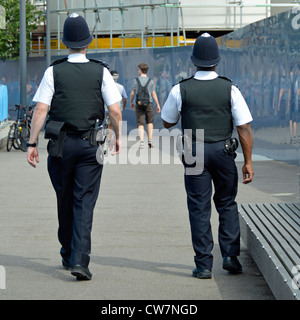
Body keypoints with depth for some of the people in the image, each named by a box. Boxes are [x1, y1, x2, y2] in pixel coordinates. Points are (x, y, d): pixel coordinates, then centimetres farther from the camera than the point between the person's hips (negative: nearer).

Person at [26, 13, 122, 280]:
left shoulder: (54, 72, -2)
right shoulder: (101, 72, -1)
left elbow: (40, 110, -5)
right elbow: (115, 111, -2)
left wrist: (32, 143, -1)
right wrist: (117, 137, 14)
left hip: (61, 143, 1)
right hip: (91, 145, -1)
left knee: (65, 201, 15)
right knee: (85, 203, -1)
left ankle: (68, 255, 27)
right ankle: (79, 260, -12)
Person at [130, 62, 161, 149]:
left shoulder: (136, 80, -2)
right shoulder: (151, 81, -1)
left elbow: (132, 93, 2)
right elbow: (153, 94, -3)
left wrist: (131, 103, 17)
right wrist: (158, 105, 4)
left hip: (139, 104, -1)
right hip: (149, 104, 1)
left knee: (140, 124, 1)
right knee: (150, 122, 19)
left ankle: (141, 142, -15)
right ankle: (150, 140, 8)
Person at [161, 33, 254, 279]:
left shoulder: (181, 90, -5)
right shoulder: (230, 89, -4)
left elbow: (167, 122, 9)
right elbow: (244, 128, -6)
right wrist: (248, 162, -1)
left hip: (194, 153, 0)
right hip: (223, 151, 0)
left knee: (199, 208, 4)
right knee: (227, 203, 17)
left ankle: (204, 265, 2)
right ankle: (230, 255, 8)